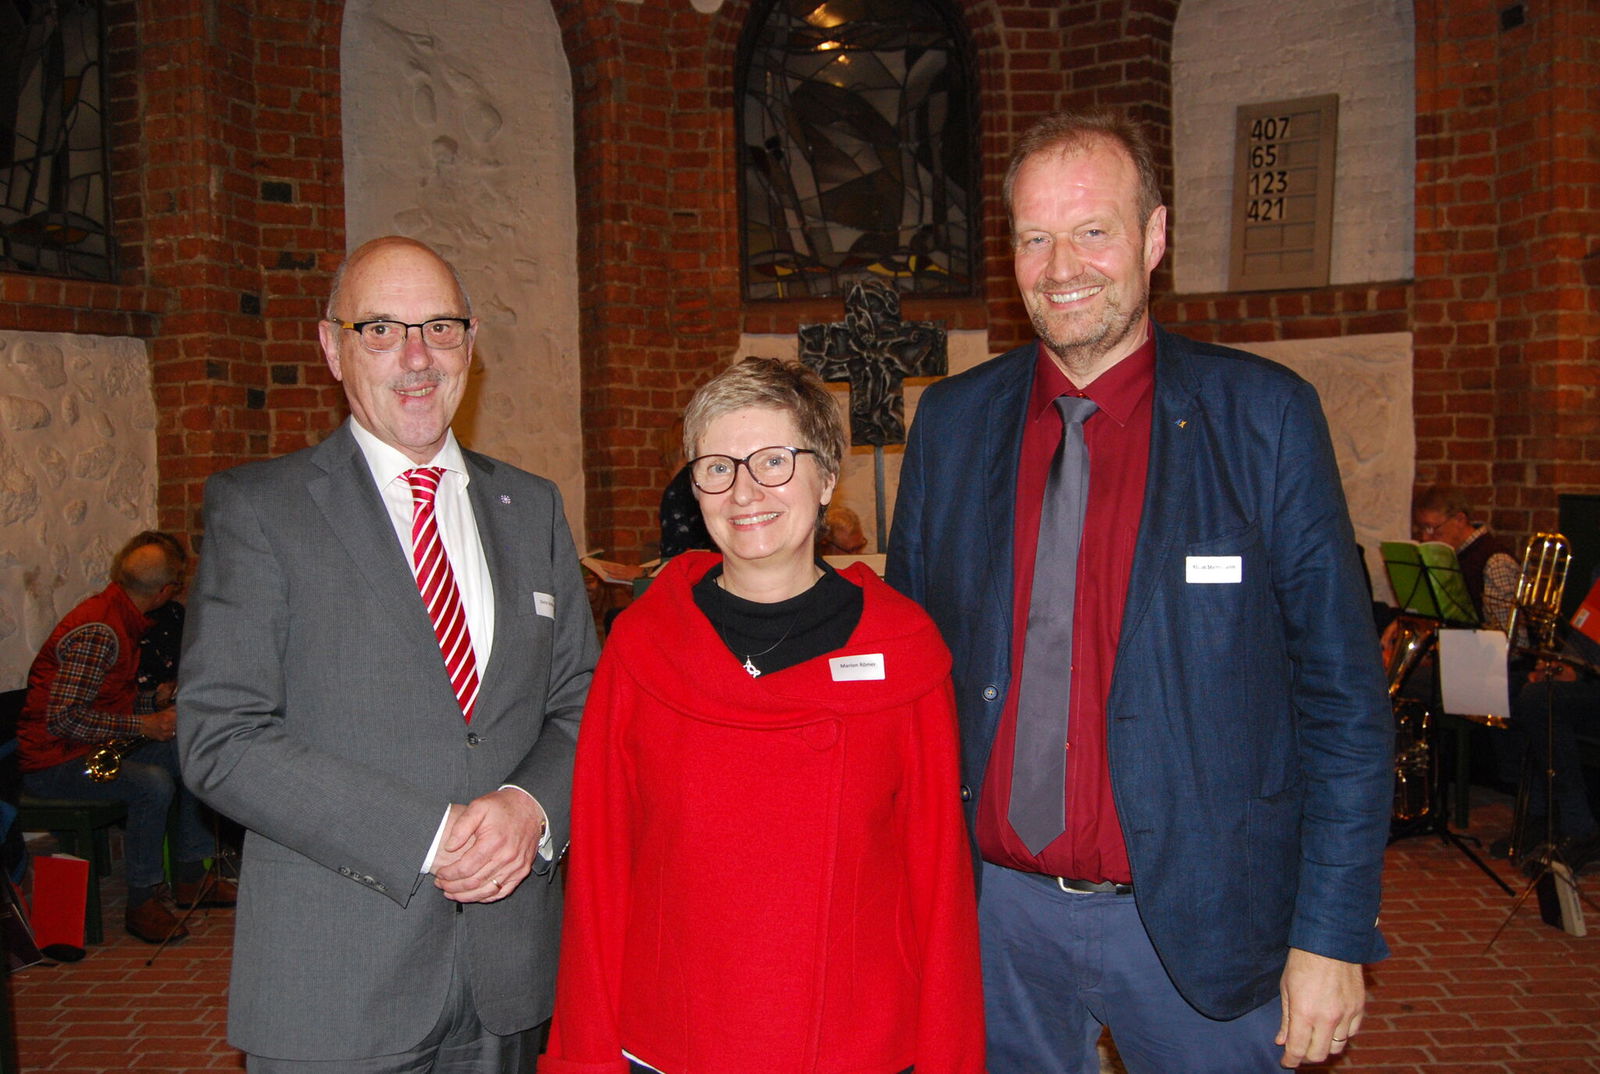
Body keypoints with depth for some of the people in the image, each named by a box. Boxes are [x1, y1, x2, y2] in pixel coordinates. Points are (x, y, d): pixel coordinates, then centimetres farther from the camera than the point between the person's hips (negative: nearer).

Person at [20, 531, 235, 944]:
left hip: (99, 745, 10)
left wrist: (154, 699, 4)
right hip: (54, 759, -10)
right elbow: (62, 718, -29)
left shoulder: (122, 616, 8)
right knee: (154, 784, -32)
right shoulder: (98, 632, -25)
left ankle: (190, 878, 14)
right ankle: (144, 902, -15)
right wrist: (142, 726, -26)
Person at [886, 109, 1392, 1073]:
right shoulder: (951, 423, 1)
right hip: (997, 912, 3)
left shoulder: (1266, 417, -8)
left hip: (1198, 923, -2)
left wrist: (1333, 935, -9)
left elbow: (1342, 695, -6)